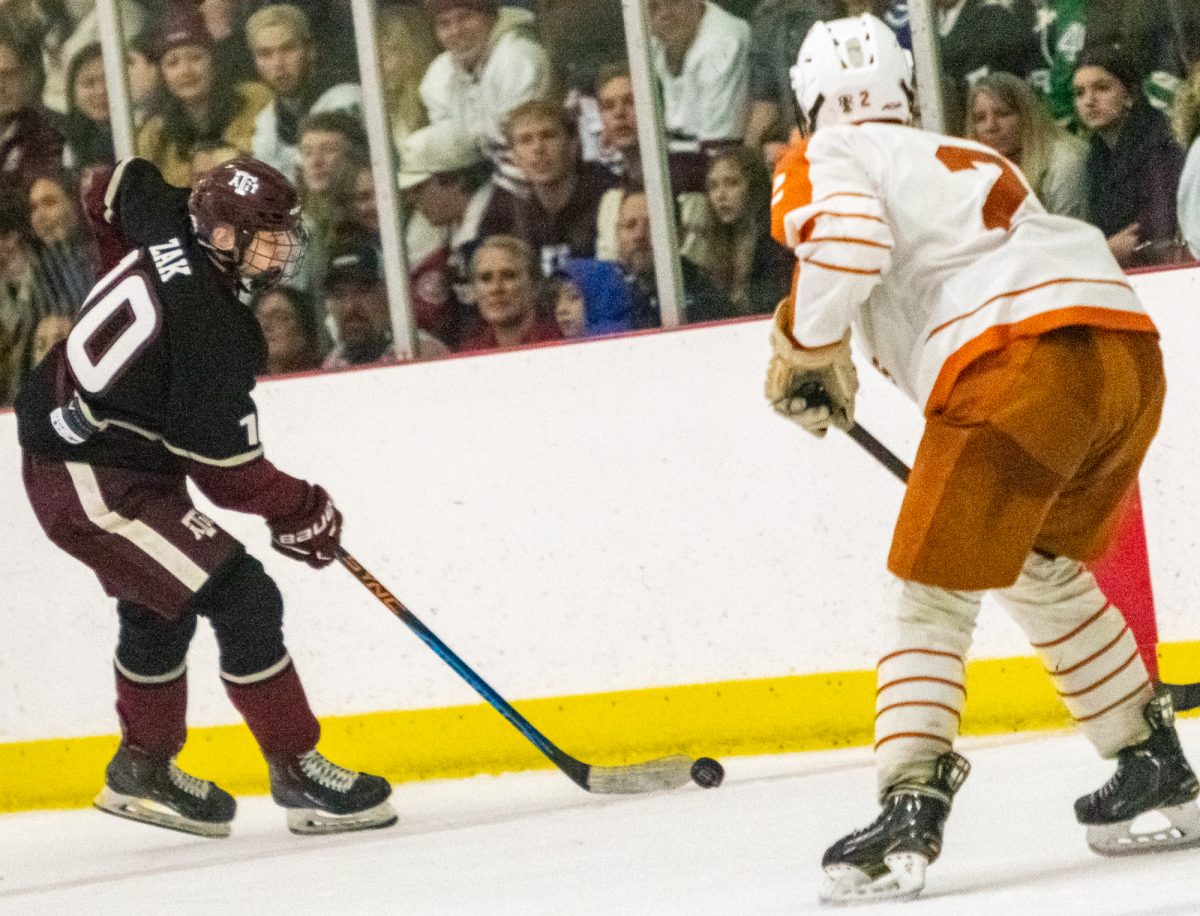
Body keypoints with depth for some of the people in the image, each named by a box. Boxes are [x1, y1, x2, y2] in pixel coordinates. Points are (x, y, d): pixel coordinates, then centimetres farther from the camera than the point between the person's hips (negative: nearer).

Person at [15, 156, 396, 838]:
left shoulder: (170, 226, -5)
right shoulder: (211, 331, -29)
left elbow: (121, 185, 19)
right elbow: (225, 471, -22)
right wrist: (303, 511, -7)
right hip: (92, 484, -11)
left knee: (157, 607, 25)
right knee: (242, 599, -13)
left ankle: (143, 770, 41)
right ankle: (298, 771, -5)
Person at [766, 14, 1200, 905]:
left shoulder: (833, 156, 12)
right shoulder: (976, 160, 35)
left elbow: (845, 237, -9)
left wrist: (807, 353, 4)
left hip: (1020, 360, -7)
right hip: (1129, 347, 7)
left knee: (937, 589, -1)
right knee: (1043, 570, 26)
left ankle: (910, 810, -14)